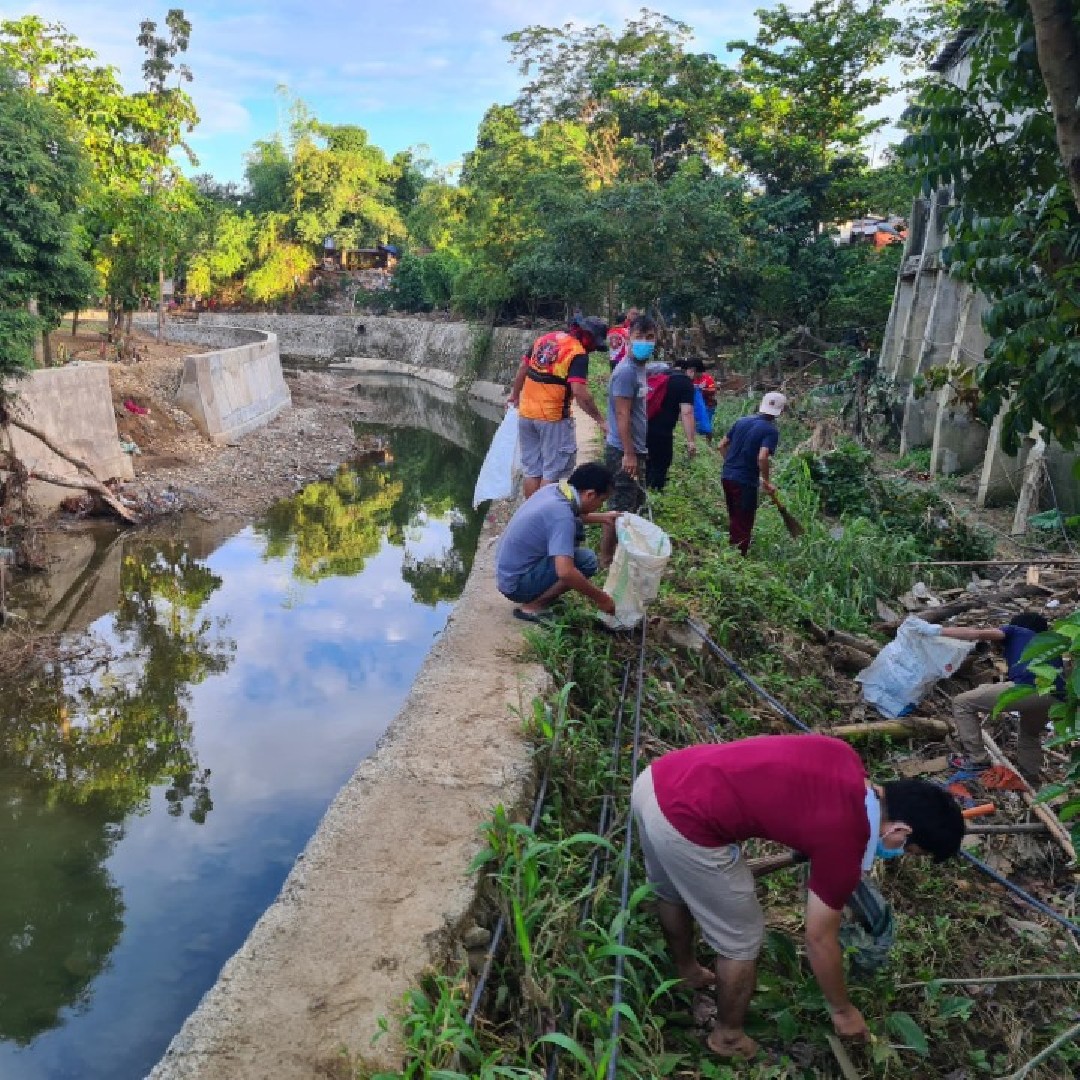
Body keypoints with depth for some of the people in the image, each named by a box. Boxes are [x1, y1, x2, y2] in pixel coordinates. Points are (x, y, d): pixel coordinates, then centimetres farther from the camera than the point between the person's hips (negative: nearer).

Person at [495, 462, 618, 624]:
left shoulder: (554, 489, -1)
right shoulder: (561, 515, -27)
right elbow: (565, 572, -36)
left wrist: (603, 518, 23)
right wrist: (602, 599, -24)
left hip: (508, 572, 9)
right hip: (516, 584, -9)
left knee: (575, 530, 12)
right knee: (586, 560, -18)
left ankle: (540, 594, 14)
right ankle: (532, 607, -8)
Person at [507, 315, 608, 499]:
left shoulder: (544, 338, 9)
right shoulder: (578, 354, -13)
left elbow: (522, 369, 17)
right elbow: (580, 393, -23)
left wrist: (515, 394, 30)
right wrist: (600, 420, -19)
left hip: (526, 413, 7)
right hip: (553, 417, -7)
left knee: (531, 470, 14)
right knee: (552, 472, 4)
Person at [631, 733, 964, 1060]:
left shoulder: (845, 758, 11)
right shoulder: (843, 841, -7)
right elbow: (820, 939, 5)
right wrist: (842, 1010, 23)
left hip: (658, 779, 9)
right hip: (684, 823, -9)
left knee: (672, 893, 35)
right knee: (741, 939, 15)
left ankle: (687, 972, 60)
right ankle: (728, 1036, 38)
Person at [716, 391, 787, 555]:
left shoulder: (742, 421, 8)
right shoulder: (771, 431, -12)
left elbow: (721, 446, 11)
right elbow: (762, 458, -25)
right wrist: (766, 482, -12)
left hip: (727, 476, 7)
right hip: (745, 481, -7)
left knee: (733, 519, 21)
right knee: (743, 523, 5)